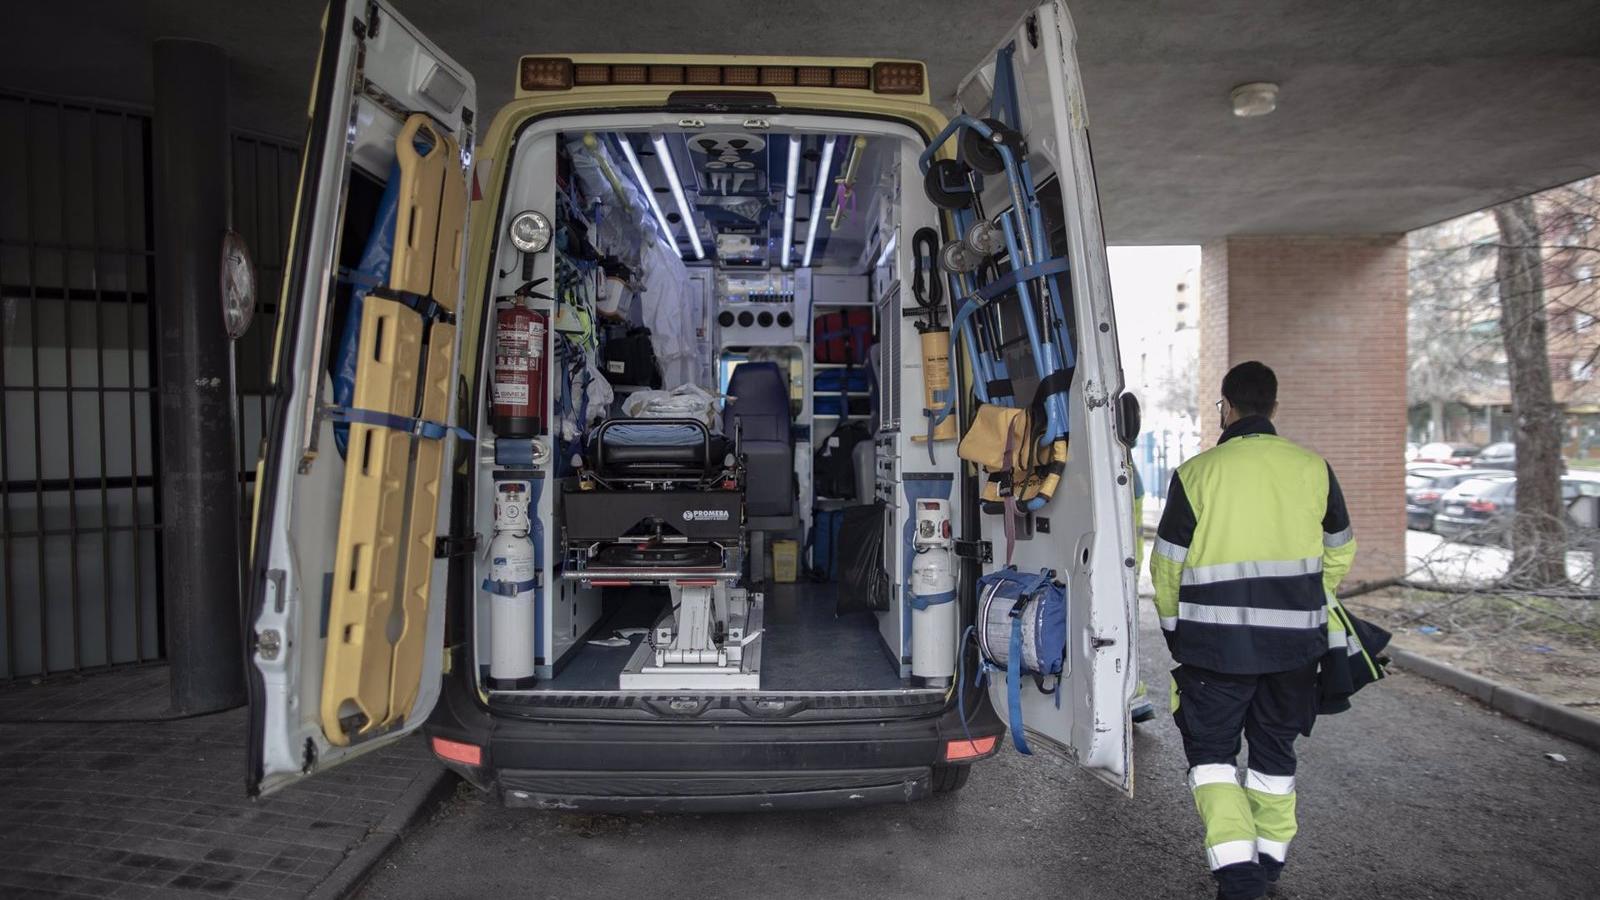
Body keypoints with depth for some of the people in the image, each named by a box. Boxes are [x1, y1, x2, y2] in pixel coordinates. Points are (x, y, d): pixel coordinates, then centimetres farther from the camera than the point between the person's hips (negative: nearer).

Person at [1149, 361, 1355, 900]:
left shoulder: (1196, 473, -10)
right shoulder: (1312, 468, 2)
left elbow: (1167, 567, -5)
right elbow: (1339, 554, 13)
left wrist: (1175, 628, 12)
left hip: (1216, 643, -4)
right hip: (1294, 643, 4)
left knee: (1211, 751, 9)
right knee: (1274, 750, 20)